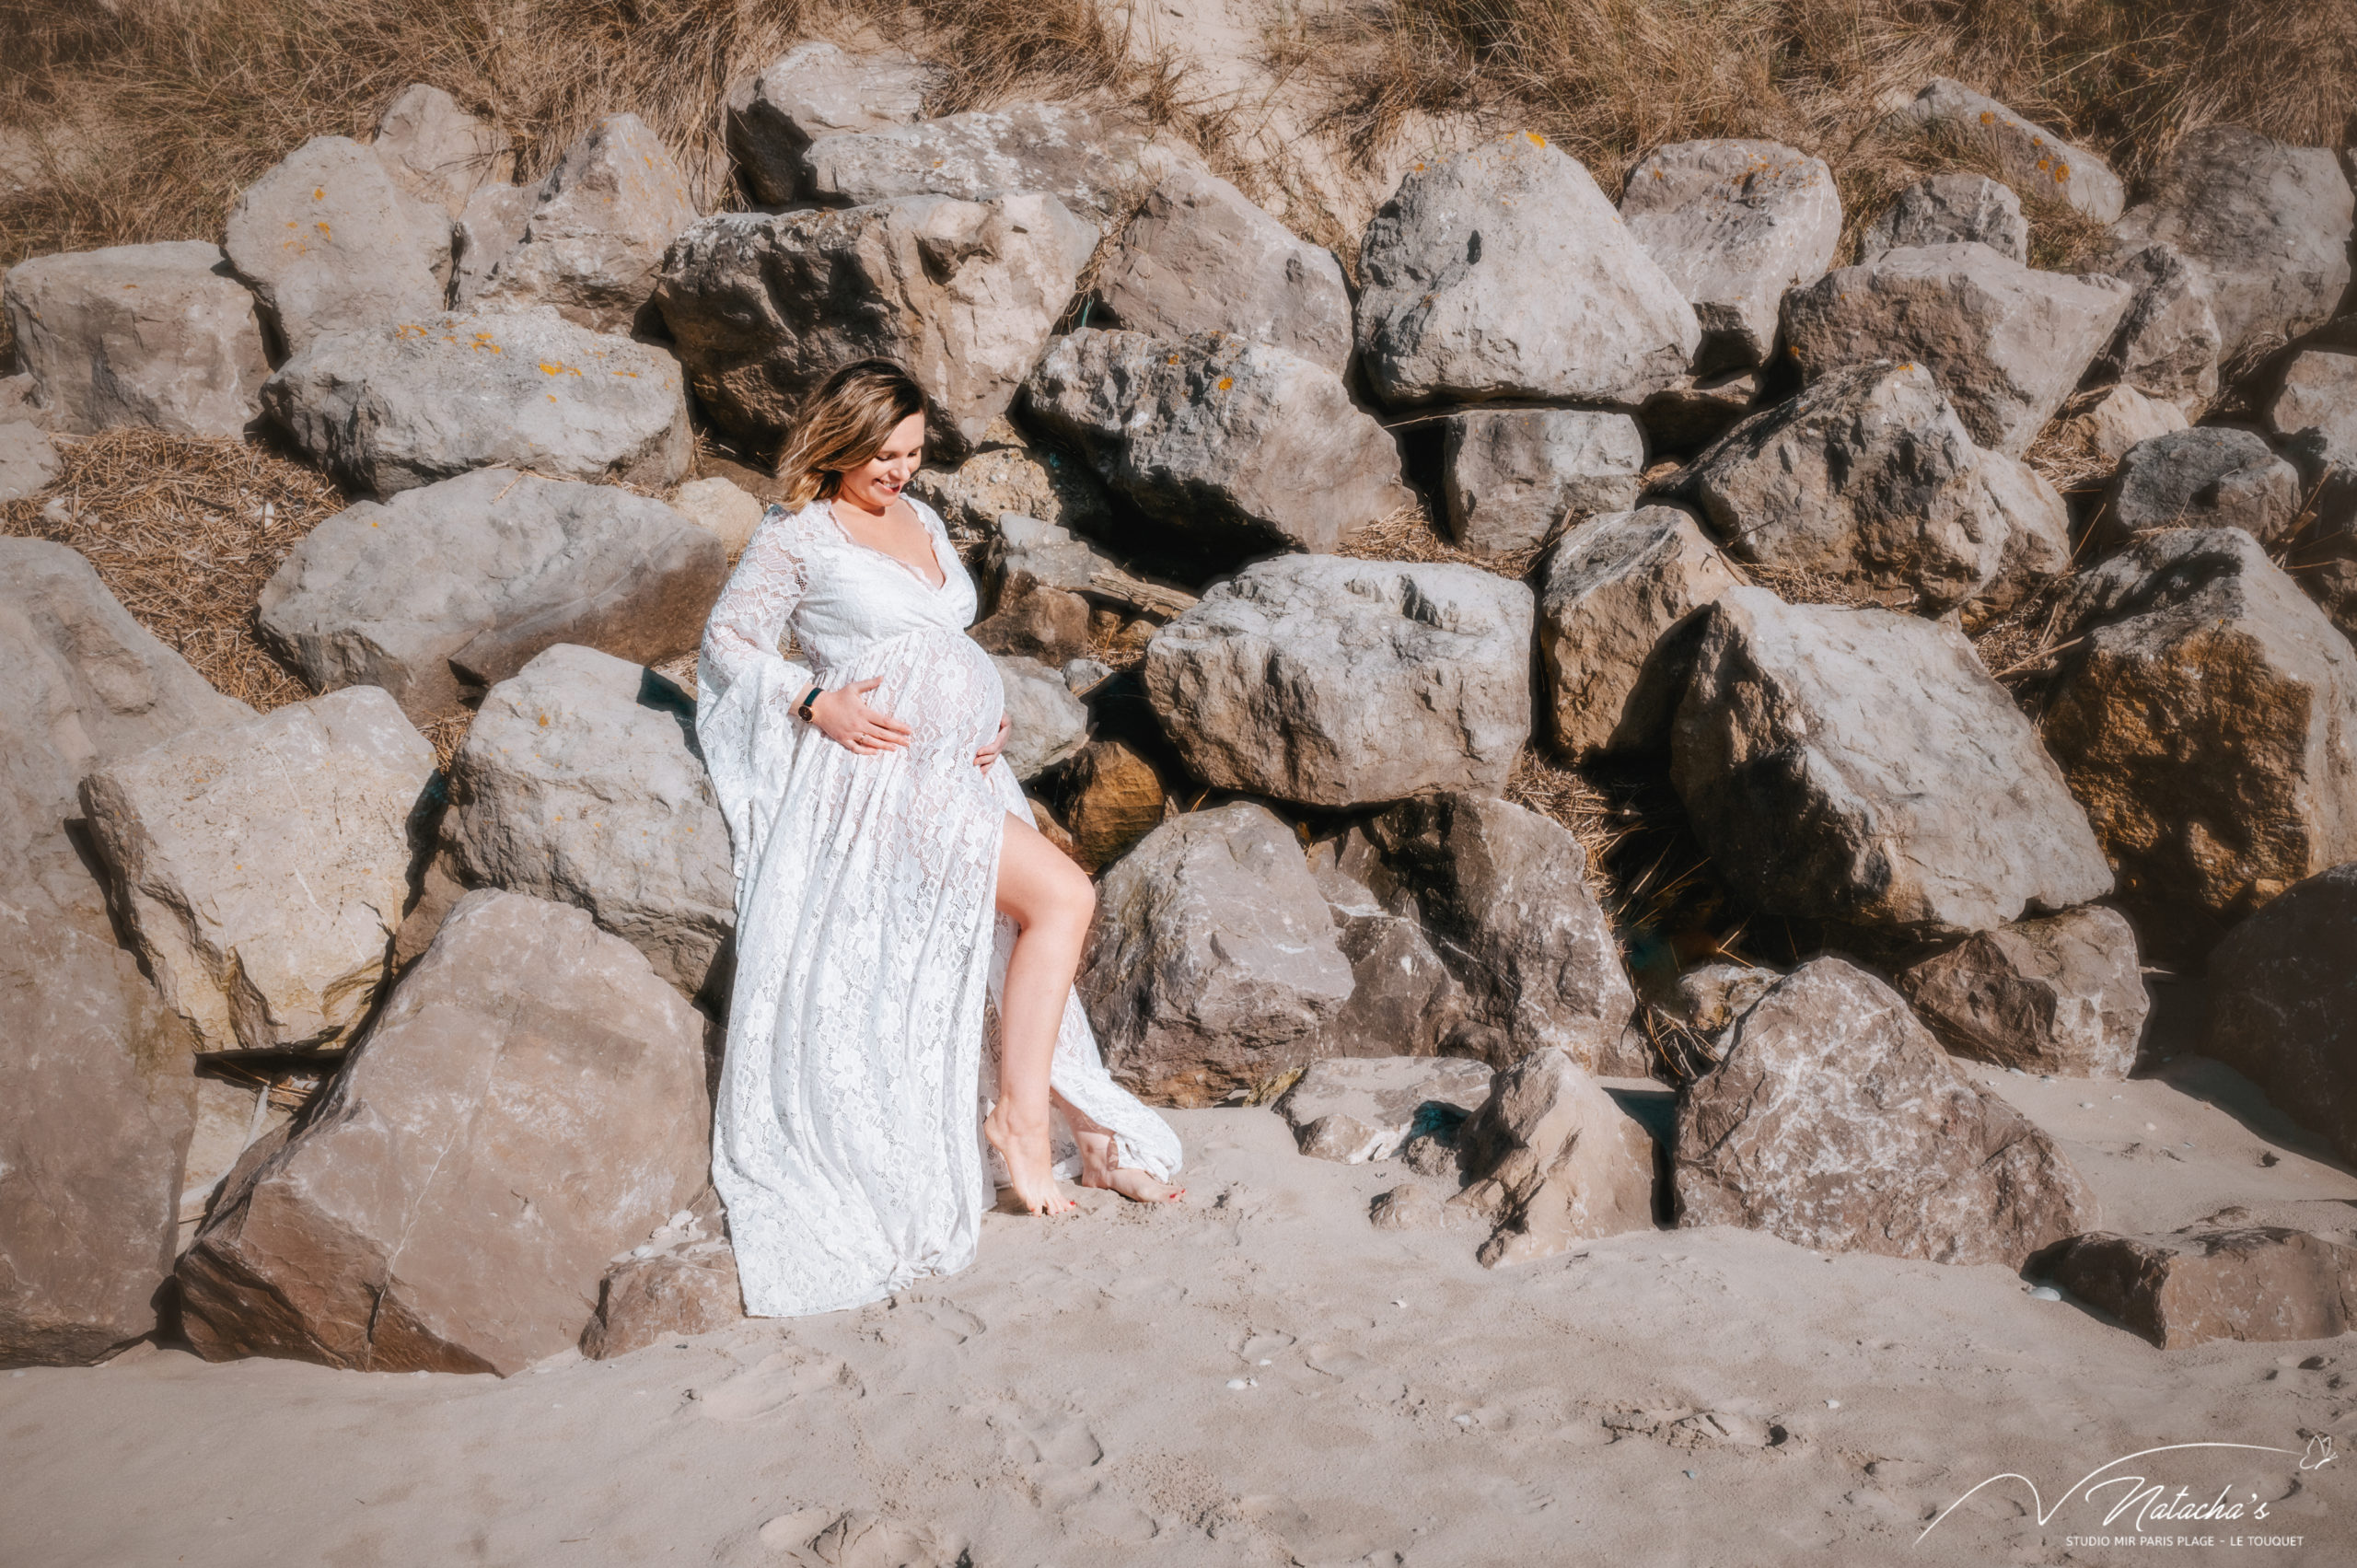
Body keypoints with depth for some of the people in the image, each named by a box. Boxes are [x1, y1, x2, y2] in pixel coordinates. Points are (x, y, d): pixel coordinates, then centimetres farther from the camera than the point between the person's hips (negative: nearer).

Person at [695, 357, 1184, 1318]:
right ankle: (1024, 1116, -12)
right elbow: (729, 642, 1)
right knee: (1063, 895, -20)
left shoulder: (920, 520, 21)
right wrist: (820, 705, -14)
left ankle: (1083, 1134, 0)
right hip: (885, 768, -7)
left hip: (962, 769, 7)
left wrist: (992, 718, 9)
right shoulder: (798, 536, -1)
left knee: (1039, 918, -6)